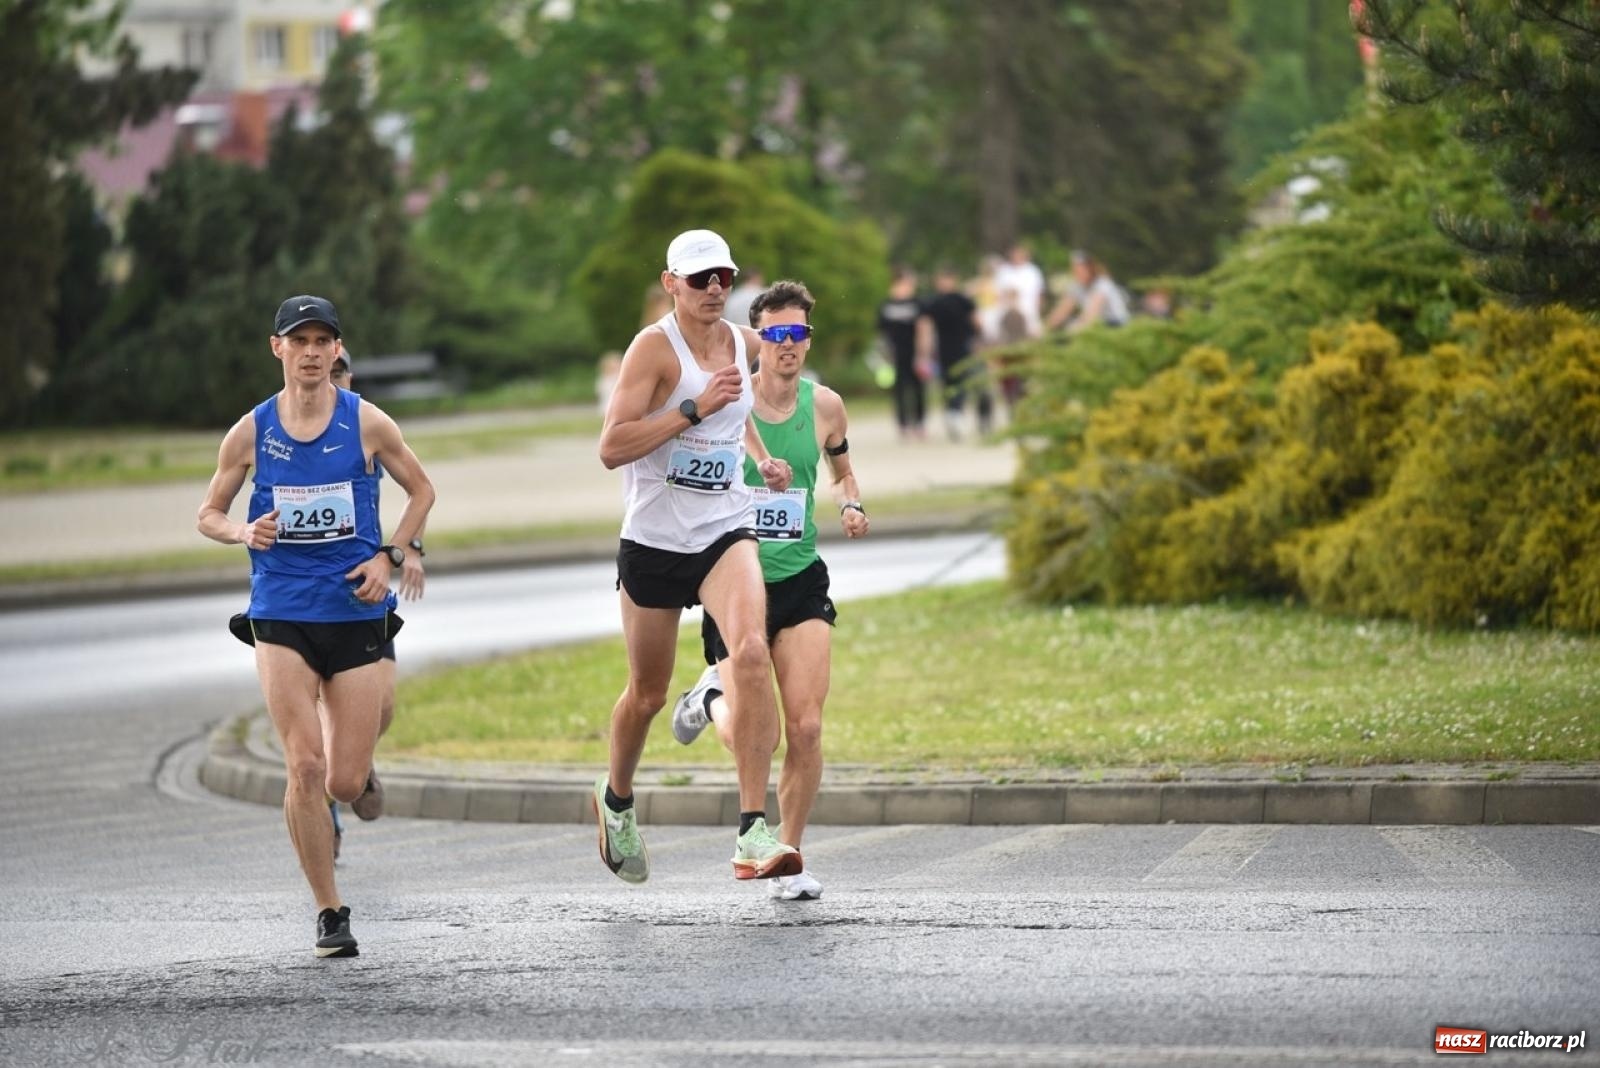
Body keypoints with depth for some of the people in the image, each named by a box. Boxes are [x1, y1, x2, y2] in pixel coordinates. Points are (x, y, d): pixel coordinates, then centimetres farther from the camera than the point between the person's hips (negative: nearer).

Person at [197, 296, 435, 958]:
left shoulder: (367, 425, -1)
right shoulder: (250, 434, 1)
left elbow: (421, 490, 13)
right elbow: (208, 515, 11)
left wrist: (391, 556, -2)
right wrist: (245, 533, -11)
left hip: (355, 612, 0)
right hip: (281, 616, 0)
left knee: (345, 784, -1)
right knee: (305, 769, -14)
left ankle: (351, 760, 39)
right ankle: (329, 912, -2)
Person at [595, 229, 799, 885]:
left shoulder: (743, 343, 6)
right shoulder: (654, 347, -11)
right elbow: (611, 447, -20)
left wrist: (760, 456, 13)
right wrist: (695, 409, -25)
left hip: (725, 531, 3)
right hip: (653, 540, -3)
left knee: (751, 653, -24)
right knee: (647, 692, 10)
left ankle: (753, 834, -26)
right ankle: (616, 798, 44)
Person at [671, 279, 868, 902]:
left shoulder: (824, 406, 2)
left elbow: (842, 471, 21)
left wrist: (851, 506, 0)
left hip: (801, 582, 3)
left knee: (805, 728, -10)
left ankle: (788, 856, 7)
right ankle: (712, 695, 28)